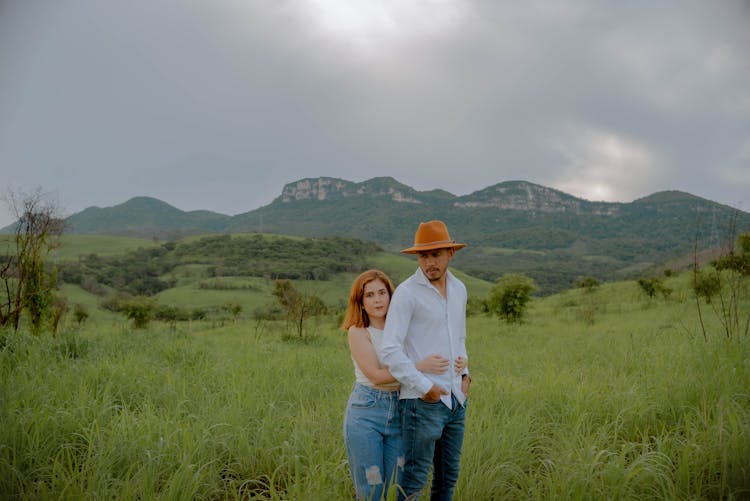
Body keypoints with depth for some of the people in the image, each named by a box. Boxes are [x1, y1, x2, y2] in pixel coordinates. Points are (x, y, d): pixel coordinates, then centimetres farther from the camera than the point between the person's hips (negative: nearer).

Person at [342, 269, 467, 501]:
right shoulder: (358, 332, -9)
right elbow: (376, 376, -17)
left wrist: (457, 364, -9)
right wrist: (420, 367, -25)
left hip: (397, 414, 4)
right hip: (365, 414, -4)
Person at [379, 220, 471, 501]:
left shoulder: (459, 289, 11)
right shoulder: (407, 293, -11)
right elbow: (389, 351, -17)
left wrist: (465, 373, 10)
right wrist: (424, 387, -16)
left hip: (456, 399, 7)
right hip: (423, 401, -7)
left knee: (448, 477, 15)